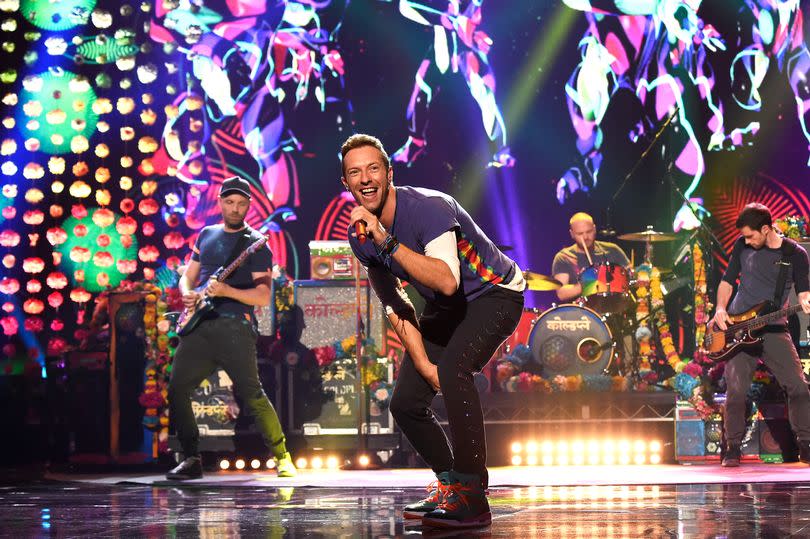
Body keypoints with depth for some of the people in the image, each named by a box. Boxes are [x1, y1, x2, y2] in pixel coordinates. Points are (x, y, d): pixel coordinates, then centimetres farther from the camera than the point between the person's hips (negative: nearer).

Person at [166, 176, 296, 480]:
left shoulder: (256, 244, 1)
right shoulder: (206, 236, 19)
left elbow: (263, 297, -6)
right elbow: (187, 277, 26)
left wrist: (226, 290, -21)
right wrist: (188, 295, 2)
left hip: (234, 326, -5)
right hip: (199, 326, 5)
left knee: (252, 395, -13)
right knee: (177, 390, -3)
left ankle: (283, 459, -1)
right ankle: (191, 460, 8)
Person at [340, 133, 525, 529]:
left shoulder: (428, 208, -30)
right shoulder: (360, 234, -8)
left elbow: (447, 281, -44)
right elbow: (396, 307, -2)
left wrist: (387, 242, -46)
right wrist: (423, 363, -12)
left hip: (494, 295, -8)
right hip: (444, 308, 8)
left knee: (452, 369, -33)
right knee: (405, 403, 1)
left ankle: (472, 499, -30)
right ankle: (449, 483, 26)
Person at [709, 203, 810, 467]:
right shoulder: (743, 246, 4)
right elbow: (727, 281, 12)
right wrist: (721, 309, -4)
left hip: (773, 328, 0)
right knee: (736, 388, -9)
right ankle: (732, 448, 0)